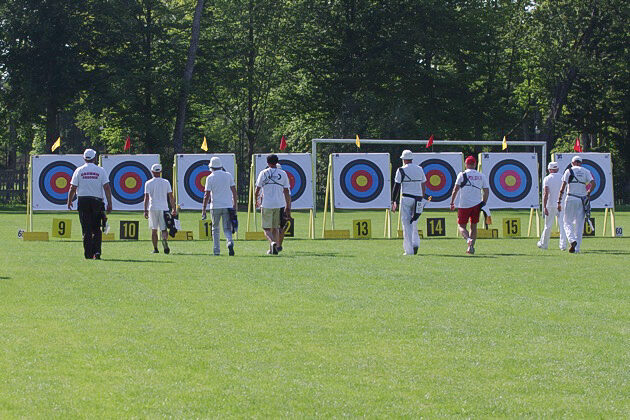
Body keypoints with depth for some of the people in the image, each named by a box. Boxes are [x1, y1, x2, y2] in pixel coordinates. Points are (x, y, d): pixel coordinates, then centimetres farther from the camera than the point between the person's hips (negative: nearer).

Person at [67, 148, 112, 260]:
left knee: (86, 230, 1)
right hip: (97, 201, 0)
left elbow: (73, 188, 1)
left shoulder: (79, 170, 2)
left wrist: (69, 202, 13)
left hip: (83, 201, 0)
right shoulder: (100, 170, 1)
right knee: (96, 229, 10)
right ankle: (97, 251, -3)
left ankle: (88, 254, -4)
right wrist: (109, 203, -3)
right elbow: (107, 187, -5)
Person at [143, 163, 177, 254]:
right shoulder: (166, 182, 5)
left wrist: (146, 210, -4)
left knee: (154, 230, 9)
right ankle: (164, 240, -29)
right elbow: (171, 197, 3)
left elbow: (146, 198, -5)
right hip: (164, 208, 0)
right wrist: (174, 209, 8)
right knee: (164, 229, 2)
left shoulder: (148, 183, 1)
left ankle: (155, 249, 8)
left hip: (153, 208, 0)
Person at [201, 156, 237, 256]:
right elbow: (234, 191, 7)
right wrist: (234, 204, 16)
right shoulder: (228, 175, 5)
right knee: (227, 228, 2)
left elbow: (207, 195, -7)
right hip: (228, 206, 2)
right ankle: (230, 242, -27)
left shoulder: (210, 178, -3)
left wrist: (203, 209, -3)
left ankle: (216, 250, 12)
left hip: (215, 206, -2)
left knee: (215, 228, 12)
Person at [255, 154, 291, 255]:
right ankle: (272, 249, 14)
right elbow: (286, 191, 5)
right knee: (275, 227, 13)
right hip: (279, 204, 3)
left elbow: (257, 190, 1)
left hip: (267, 205, -3)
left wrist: (256, 201, 19)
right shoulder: (283, 174, 5)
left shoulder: (263, 173, -1)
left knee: (267, 228, -1)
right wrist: (288, 207, 9)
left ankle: (272, 242, -27)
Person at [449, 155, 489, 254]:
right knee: (473, 226, 14)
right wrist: (484, 203, 15)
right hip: (476, 204, 3)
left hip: (464, 205, -3)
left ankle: (468, 239, -22)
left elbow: (456, 189, -5)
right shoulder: (481, 176, 8)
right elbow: (486, 190, 8)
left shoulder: (462, 175, -2)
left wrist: (452, 203, 1)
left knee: (461, 226, 5)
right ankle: (471, 246, 6)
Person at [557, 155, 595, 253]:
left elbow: (563, 186, -5)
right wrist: (588, 194, 10)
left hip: (571, 199, -2)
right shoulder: (586, 171, 8)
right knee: (579, 224, 7)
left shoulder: (569, 171, 2)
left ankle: (572, 240, -22)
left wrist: (559, 201, -4)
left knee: (568, 222, 3)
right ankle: (577, 248, 5)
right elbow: (593, 183, -5)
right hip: (582, 200, 2)